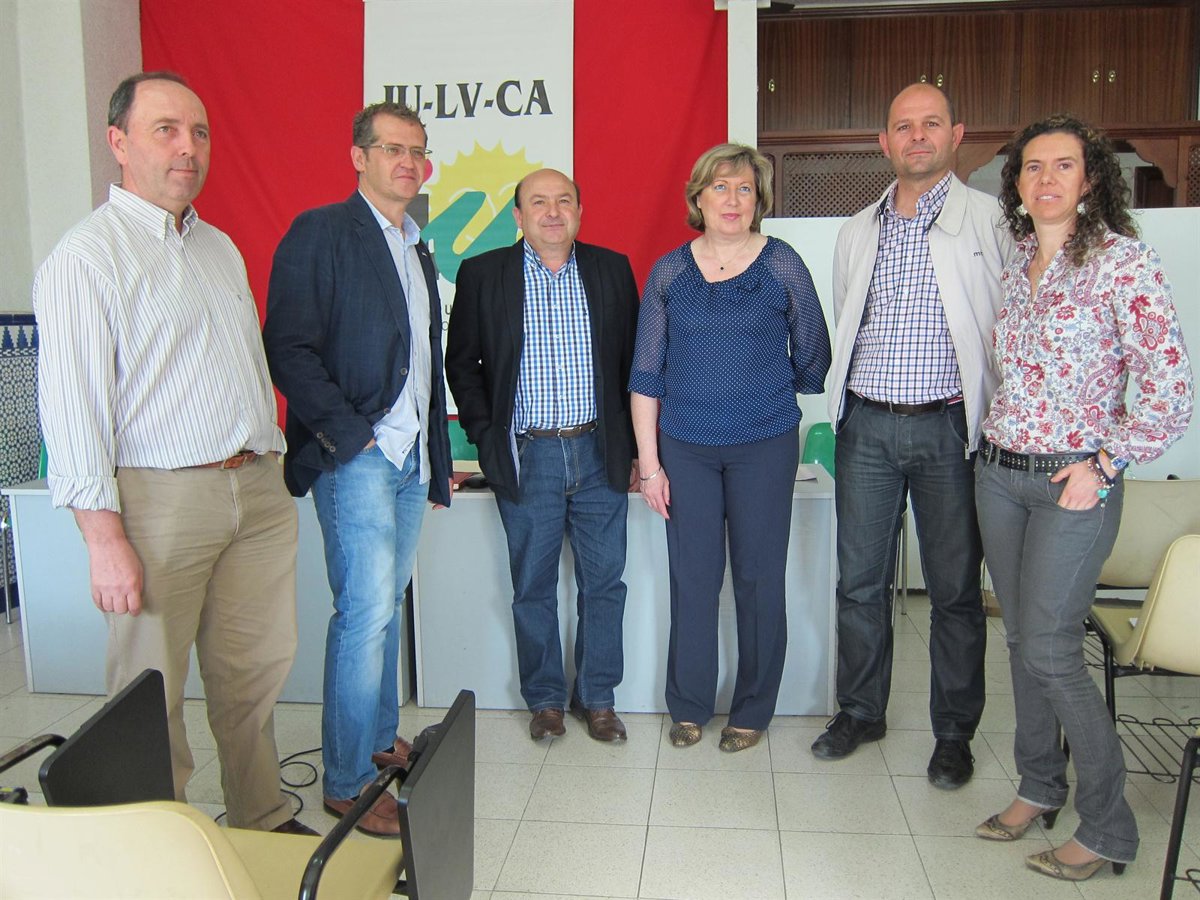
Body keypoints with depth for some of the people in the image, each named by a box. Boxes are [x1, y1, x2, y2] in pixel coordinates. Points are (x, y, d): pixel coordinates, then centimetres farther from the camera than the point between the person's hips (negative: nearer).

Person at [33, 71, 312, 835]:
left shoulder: (221, 248, 16)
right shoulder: (88, 257, -7)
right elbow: (72, 408, -12)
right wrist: (104, 538, -16)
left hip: (256, 489, 7)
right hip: (161, 498, -6)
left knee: (256, 671, 14)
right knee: (151, 693, 4)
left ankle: (263, 822, 31)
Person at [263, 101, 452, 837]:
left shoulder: (418, 250, 18)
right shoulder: (320, 233, -5)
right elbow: (289, 349, -13)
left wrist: (439, 452, 17)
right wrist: (349, 434, -16)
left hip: (411, 457, 8)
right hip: (356, 456, -7)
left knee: (387, 604, 15)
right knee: (365, 610, -8)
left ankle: (382, 740, 29)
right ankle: (346, 784, 5)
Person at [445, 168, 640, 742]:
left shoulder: (612, 270, 6)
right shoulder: (482, 274, 2)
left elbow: (632, 361, 9)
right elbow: (462, 362, 6)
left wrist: (632, 444, 5)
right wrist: (485, 436, -2)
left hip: (599, 454, 2)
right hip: (527, 457, -1)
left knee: (603, 583, 7)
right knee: (533, 588, 9)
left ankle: (596, 698, 25)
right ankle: (544, 699, 27)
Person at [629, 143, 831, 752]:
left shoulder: (782, 266, -1)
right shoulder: (669, 272, 2)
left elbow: (812, 357, 9)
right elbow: (646, 375, 3)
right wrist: (648, 463, -1)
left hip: (764, 445, -1)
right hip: (685, 446, 1)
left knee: (758, 578, 6)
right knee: (692, 579, 6)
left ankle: (753, 710, 23)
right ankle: (689, 706, 24)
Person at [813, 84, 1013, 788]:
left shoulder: (991, 220, 1)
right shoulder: (857, 232, 14)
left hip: (949, 426, -3)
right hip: (867, 427, 4)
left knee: (956, 589, 6)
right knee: (860, 581, 10)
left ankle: (954, 732, 23)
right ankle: (861, 711, 28)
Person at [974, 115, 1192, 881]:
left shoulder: (1123, 261, -11)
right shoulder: (1017, 265, 9)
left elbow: (1171, 384, -14)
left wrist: (1104, 464, -14)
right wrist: (999, 446, 11)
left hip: (1074, 480, -6)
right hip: (1000, 472, 6)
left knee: (1050, 653, -5)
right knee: (1023, 642, 14)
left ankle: (1108, 829, 14)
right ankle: (1040, 788, 31)